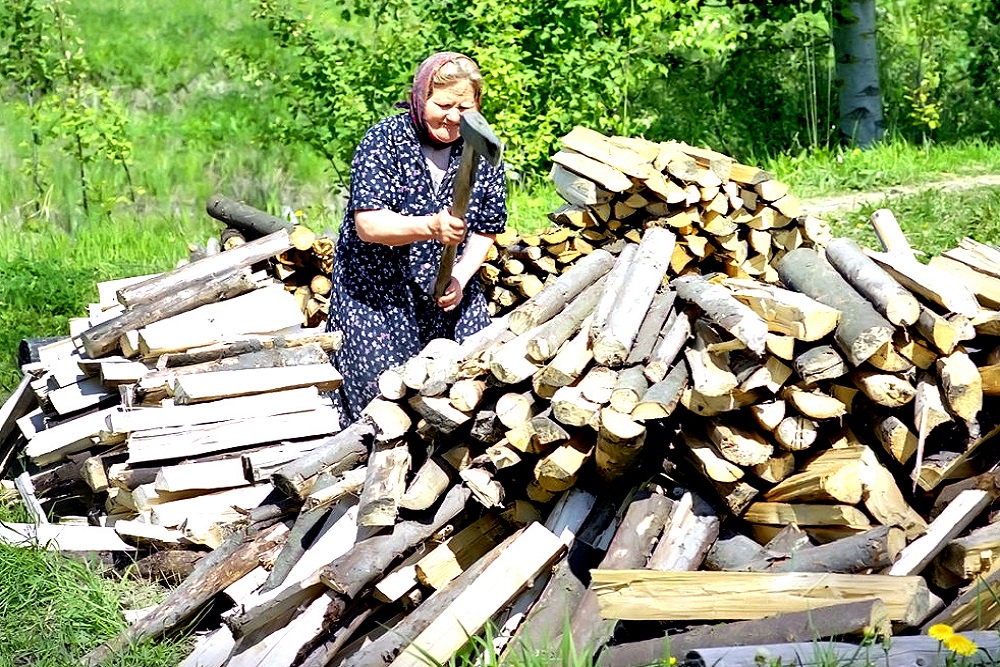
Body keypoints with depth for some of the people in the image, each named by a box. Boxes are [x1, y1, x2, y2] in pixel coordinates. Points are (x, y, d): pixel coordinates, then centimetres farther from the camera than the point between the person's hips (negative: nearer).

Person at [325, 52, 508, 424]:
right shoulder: (384, 141, -14)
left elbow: (486, 230, 5)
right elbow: (367, 225, -24)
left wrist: (460, 279, -12)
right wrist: (429, 227, -40)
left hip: (450, 291, 4)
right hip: (376, 291, -4)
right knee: (382, 388, -7)